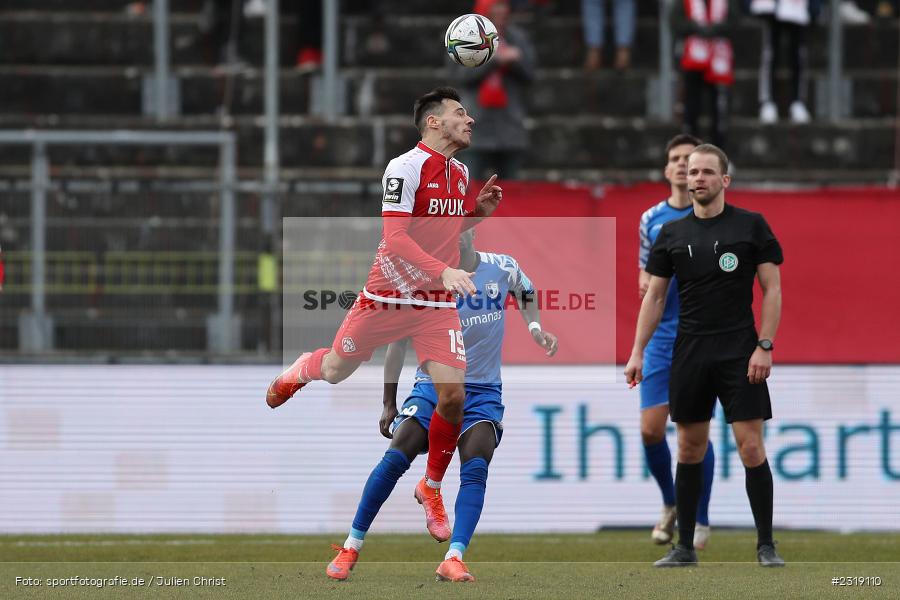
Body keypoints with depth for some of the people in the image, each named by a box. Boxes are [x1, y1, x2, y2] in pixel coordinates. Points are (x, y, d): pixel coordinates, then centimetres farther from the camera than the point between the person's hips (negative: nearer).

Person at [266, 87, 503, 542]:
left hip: (438, 303, 5)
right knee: (335, 372, 15)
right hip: (388, 297, -4)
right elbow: (395, 239, -26)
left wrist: (479, 212, 3)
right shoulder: (405, 167, -18)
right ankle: (302, 370, 55)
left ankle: (431, 488, 11)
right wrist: (444, 270, -38)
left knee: (453, 396, -11)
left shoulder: (460, 172, 6)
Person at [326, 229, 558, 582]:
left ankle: (453, 559, -27)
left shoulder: (503, 268, -1)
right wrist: (389, 404, 1)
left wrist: (534, 327, 4)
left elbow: (526, 292, 24)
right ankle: (351, 549, -5)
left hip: (483, 393, 1)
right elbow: (399, 338, 1)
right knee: (395, 459, -17)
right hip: (434, 387, -1)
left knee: (475, 468, -21)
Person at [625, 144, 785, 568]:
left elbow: (772, 288, -2)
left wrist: (764, 346, -10)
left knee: (751, 447, -8)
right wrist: (637, 353, 4)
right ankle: (684, 546, 13)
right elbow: (654, 295, 12)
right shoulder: (672, 234, 9)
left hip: (739, 353, -3)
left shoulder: (751, 226, 0)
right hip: (690, 354, 3)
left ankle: (766, 545, 0)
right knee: (689, 450, 6)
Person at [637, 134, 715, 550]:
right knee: (650, 430, -2)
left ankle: (700, 520, 5)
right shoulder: (652, 218, 10)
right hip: (662, 334, 4)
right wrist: (646, 282, -3)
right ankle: (670, 504, 22)